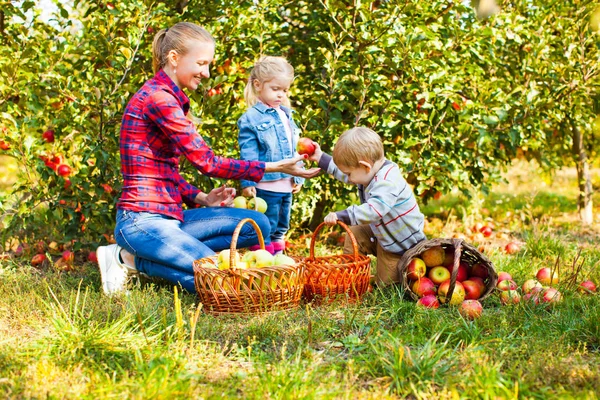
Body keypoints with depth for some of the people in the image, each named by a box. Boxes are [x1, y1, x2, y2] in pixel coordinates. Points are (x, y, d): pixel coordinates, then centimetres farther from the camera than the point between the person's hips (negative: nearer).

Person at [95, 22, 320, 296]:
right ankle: (131, 259, -4)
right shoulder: (157, 97, -14)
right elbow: (207, 162, -15)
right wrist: (274, 167, -12)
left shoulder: (171, 98, 17)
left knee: (257, 225, 3)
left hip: (169, 216, 10)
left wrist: (200, 198, 1)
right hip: (144, 220, -10)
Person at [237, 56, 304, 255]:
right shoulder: (251, 118, -10)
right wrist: (247, 182, -16)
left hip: (287, 186, 8)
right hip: (265, 186, -8)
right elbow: (248, 155, -13)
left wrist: (298, 177, 17)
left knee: (280, 230, 17)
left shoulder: (286, 115, 13)